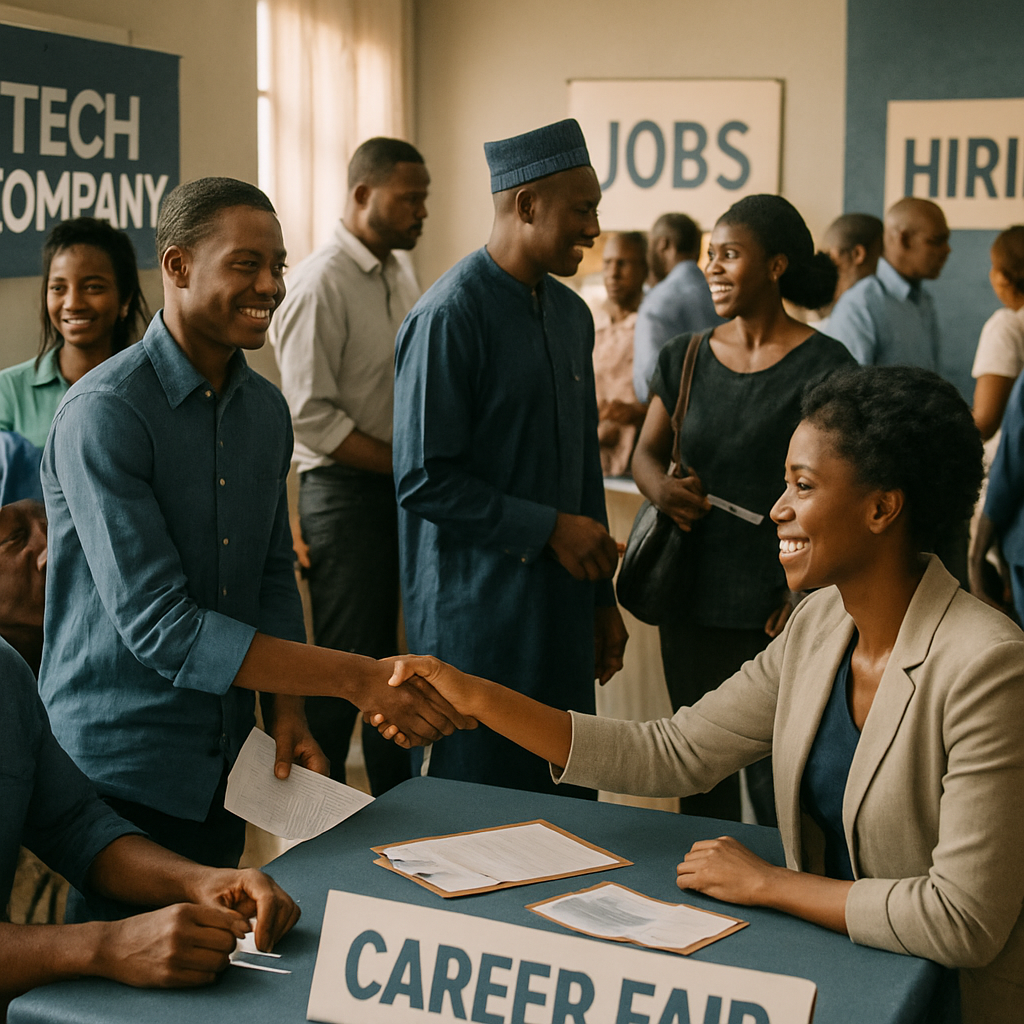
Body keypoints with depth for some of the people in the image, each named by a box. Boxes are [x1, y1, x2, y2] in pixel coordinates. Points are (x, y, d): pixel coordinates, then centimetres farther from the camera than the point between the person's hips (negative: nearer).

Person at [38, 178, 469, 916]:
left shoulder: (266, 409, 6)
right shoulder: (106, 414, -19)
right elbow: (157, 625, -25)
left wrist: (287, 709, -2)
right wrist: (356, 678, -27)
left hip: (225, 767, 7)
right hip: (118, 774, -6)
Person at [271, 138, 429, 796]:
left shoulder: (401, 277, 11)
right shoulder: (321, 283, -14)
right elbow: (311, 416, -18)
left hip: (403, 488, 8)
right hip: (345, 491, -7)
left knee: (391, 660, 16)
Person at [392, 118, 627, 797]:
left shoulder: (571, 314, 11)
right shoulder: (449, 317, -14)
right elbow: (424, 479, -16)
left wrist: (603, 600, 17)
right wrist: (550, 527, -14)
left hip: (560, 609, 7)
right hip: (475, 613, -7)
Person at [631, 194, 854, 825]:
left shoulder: (822, 365, -7)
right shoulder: (686, 359, 9)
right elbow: (647, 452, 16)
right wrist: (662, 487, -9)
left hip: (776, 608, -5)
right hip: (692, 599, 5)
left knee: (775, 783, -2)